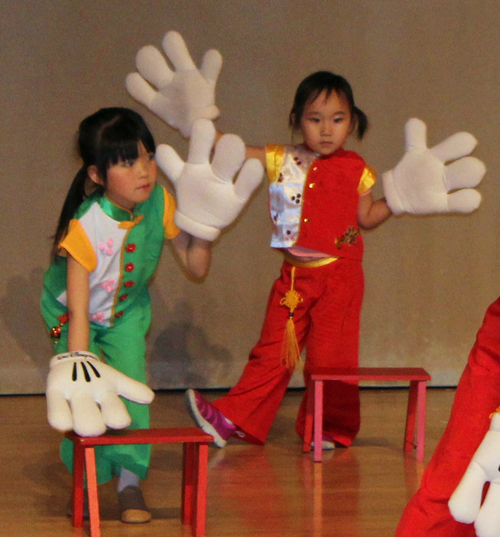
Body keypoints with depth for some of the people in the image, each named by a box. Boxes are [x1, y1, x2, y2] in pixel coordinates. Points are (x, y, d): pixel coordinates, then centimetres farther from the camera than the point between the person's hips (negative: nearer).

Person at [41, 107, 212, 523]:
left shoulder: (159, 203, -23)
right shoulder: (85, 228, -37)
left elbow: (196, 268, -15)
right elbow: (78, 313, -36)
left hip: (128, 309, 3)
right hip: (69, 310, -3)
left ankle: (131, 483, 0)